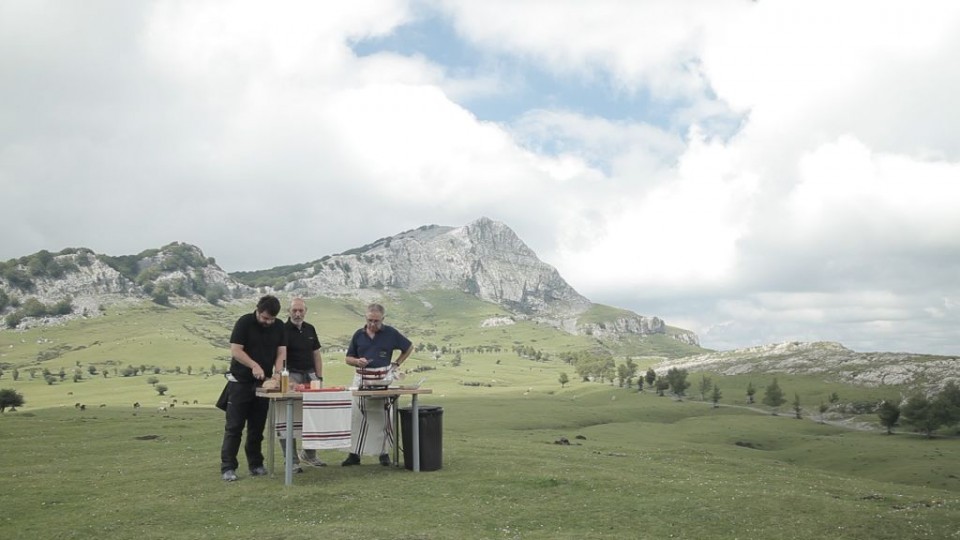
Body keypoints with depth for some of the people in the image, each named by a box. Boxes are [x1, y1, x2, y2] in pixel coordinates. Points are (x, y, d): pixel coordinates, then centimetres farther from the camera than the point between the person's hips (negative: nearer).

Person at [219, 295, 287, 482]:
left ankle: (256, 465, 17)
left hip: (263, 383, 4)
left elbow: (281, 352, 2)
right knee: (234, 426, -5)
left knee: (257, 427, 9)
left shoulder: (278, 327, 4)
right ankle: (228, 467, -2)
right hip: (240, 382, -4)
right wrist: (254, 365, -26)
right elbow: (235, 350, -15)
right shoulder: (244, 323, -11)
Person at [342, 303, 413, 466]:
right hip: (361, 379, 2)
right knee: (357, 416, 1)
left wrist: (396, 364, 3)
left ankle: (384, 453, 13)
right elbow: (348, 359, 10)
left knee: (382, 418, 4)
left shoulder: (390, 333, -1)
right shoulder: (358, 335, 5)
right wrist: (358, 361, -12)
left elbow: (409, 347, 11)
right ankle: (354, 454, 7)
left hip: (383, 380, -2)